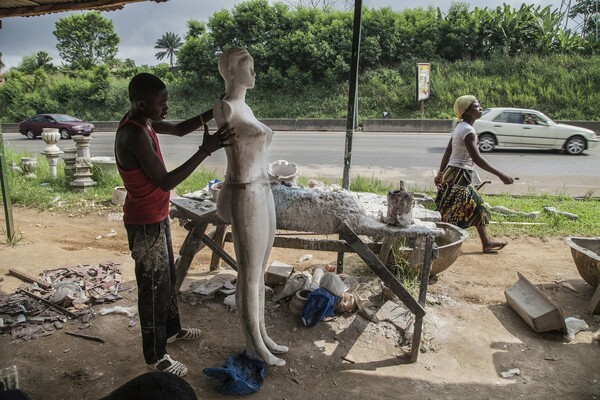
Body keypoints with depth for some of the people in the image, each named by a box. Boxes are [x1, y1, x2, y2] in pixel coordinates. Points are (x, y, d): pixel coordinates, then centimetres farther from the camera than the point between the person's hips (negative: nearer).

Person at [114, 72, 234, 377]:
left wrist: (215, 112, 1)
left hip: (156, 217, 10)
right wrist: (205, 150, -29)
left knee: (167, 277, 23)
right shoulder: (135, 135, -27)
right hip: (145, 224, -10)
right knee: (153, 287, 4)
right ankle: (155, 356, 23)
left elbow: (180, 129, 15)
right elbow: (166, 181, -28)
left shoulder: (142, 122, 3)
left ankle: (172, 329, 44)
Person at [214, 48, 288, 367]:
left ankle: (261, 335, 35)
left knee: (259, 271, 18)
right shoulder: (225, 107, -12)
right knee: (249, 276, 4)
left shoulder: (244, 108, 17)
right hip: (245, 196, -10)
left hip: (262, 193, 10)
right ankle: (254, 345, 23)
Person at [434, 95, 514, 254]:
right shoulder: (468, 130, -19)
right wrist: (501, 175, -22)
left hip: (454, 175, 10)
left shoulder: (460, 127, 11)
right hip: (458, 177, -10)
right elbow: (477, 159, -25)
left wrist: (440, 174, 21)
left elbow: (447, 152, 15)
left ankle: (486, 243, 26)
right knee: (450, 213, -4)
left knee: (477, 207, 16)